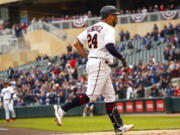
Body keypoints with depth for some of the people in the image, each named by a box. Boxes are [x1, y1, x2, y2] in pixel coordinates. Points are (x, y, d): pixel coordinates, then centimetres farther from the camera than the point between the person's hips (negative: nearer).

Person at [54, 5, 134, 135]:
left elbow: (77, 43, 14)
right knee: (91, 95, -13)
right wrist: (122, 58, -16)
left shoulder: (92, 28, 17)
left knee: (110, 96, 10)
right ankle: (62, 110, -17)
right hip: (100, 64, -10)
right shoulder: (109, 29, -8)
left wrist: (85, 55, 12)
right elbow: (110, 47, -24)